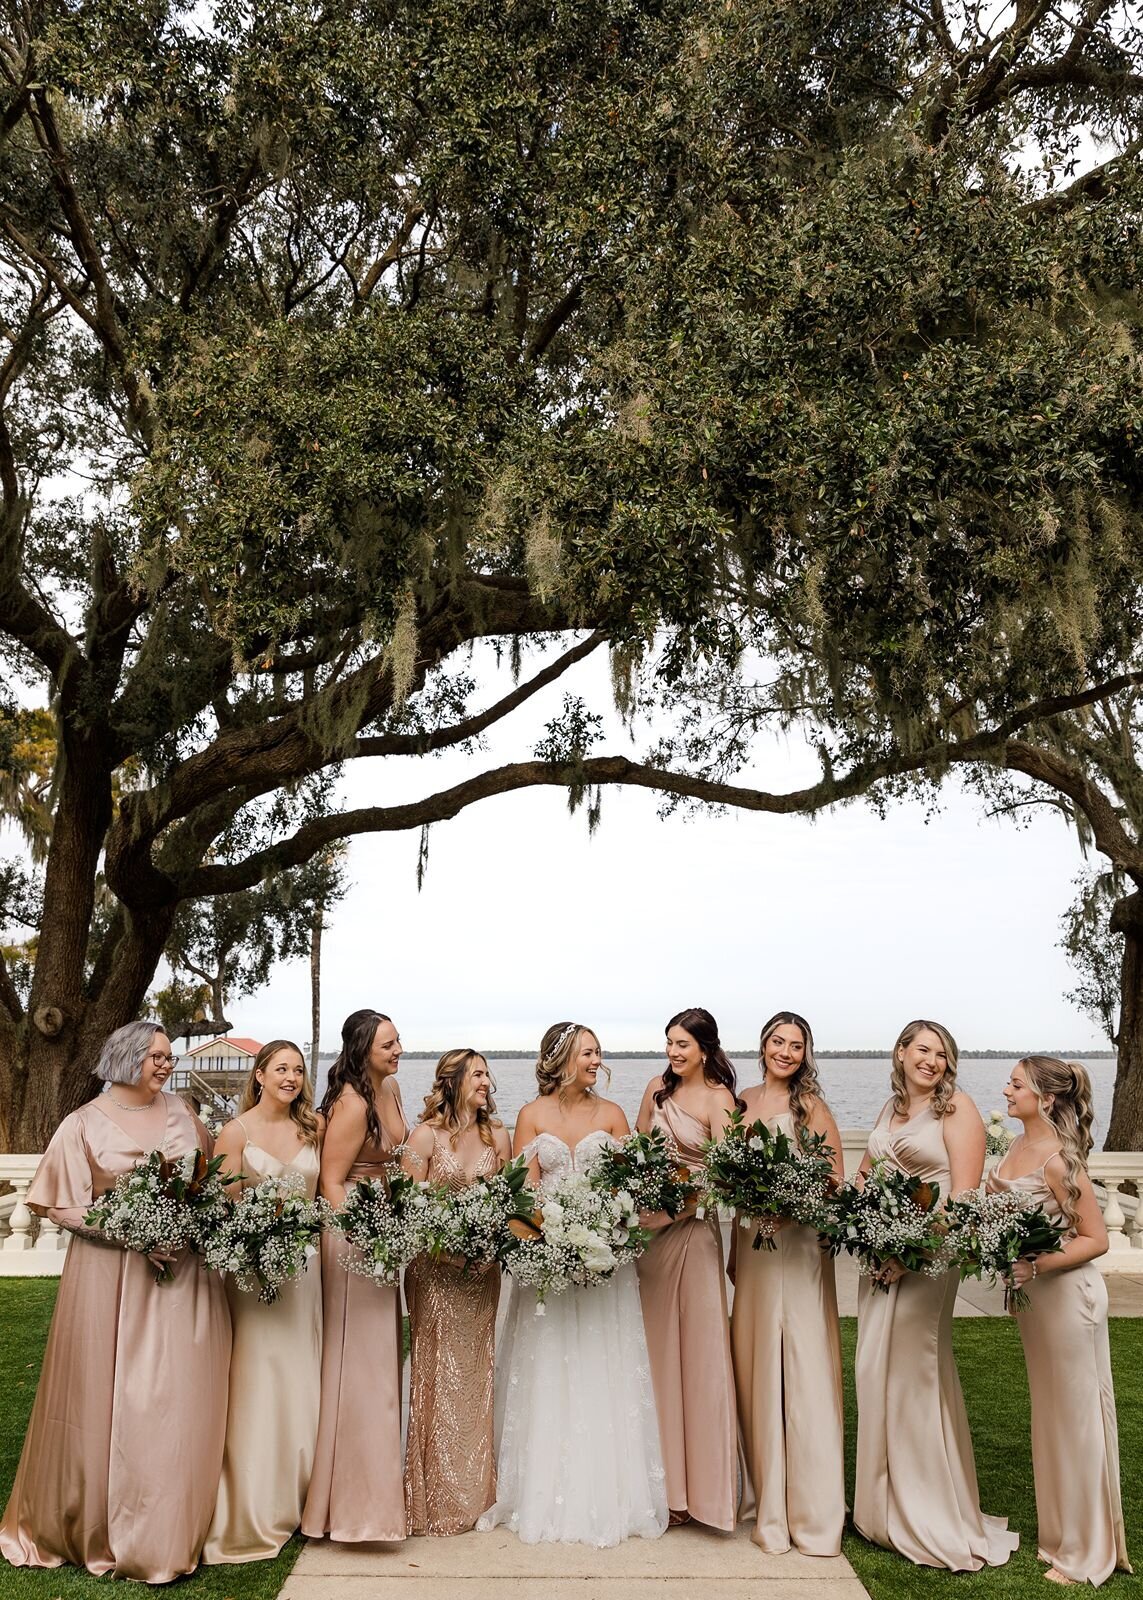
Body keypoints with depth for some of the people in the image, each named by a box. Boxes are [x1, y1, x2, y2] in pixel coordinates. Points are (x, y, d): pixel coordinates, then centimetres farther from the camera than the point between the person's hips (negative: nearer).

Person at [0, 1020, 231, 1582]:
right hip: (113, 1278, -3)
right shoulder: (86, 1124, -2)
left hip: (185, 1272, 3)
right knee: (109, 1401, 2)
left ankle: (167, 1531, 18)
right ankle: (95, 1526, 20)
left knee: (181, 1401, 4)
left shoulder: (181, 1113, 9)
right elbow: (61, 1204, -6)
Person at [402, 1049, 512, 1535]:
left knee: (475, 1372, 11)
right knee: (437, 1371, 2)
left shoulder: (497, 1135, 6)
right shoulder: (425, 1136, -6)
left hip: (482, 1265, 4)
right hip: (435, 1267, -4)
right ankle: (436, 1497, 14)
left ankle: (473, 1490, 24)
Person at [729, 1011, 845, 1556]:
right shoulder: (741, 1102, 8)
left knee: (802, 1372, -2)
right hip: (749, 1242, 4)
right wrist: (732, 1249, 8)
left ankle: (812, 1512, 7)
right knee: (755, 1370, 9)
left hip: (799, 1245, -4)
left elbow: (835, 1182, -4)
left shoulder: (811, 1106, -4)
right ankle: (766, 1497, 22)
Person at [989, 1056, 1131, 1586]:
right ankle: (1058, 1533, 34)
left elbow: (1096, 1239, -18)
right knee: (1048, 1415, 19)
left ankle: (1085, 1553, 21)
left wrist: (1036, 1267, -25)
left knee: (1075, 1418, 6)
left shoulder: (1058, 1160, -22)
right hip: (1031, 1296, 8)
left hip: (1067, 1294, -8)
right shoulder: (1018, 1146, 2)